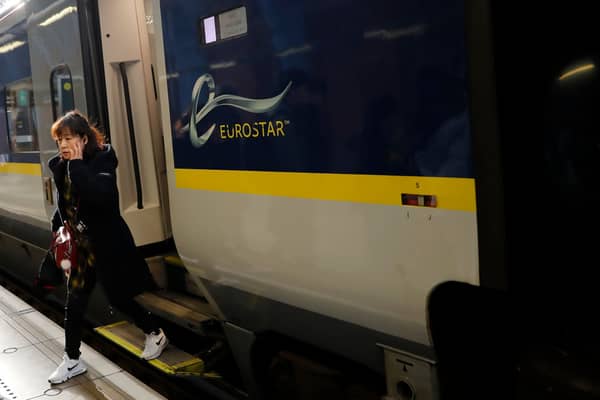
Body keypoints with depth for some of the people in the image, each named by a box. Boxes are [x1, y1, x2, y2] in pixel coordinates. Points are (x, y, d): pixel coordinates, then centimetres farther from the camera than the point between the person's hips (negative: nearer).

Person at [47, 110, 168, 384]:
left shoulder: (101, 161, -18)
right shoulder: (61, 167, 1)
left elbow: (99, 196, -39)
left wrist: (77, 163, -32)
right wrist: (58, 226, 8)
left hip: (108, 244, -6)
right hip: (80, 245, 6)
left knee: (118, 298, 7)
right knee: (74, 304, 8)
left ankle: (155, 334, 31)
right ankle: (72, 361, 23)